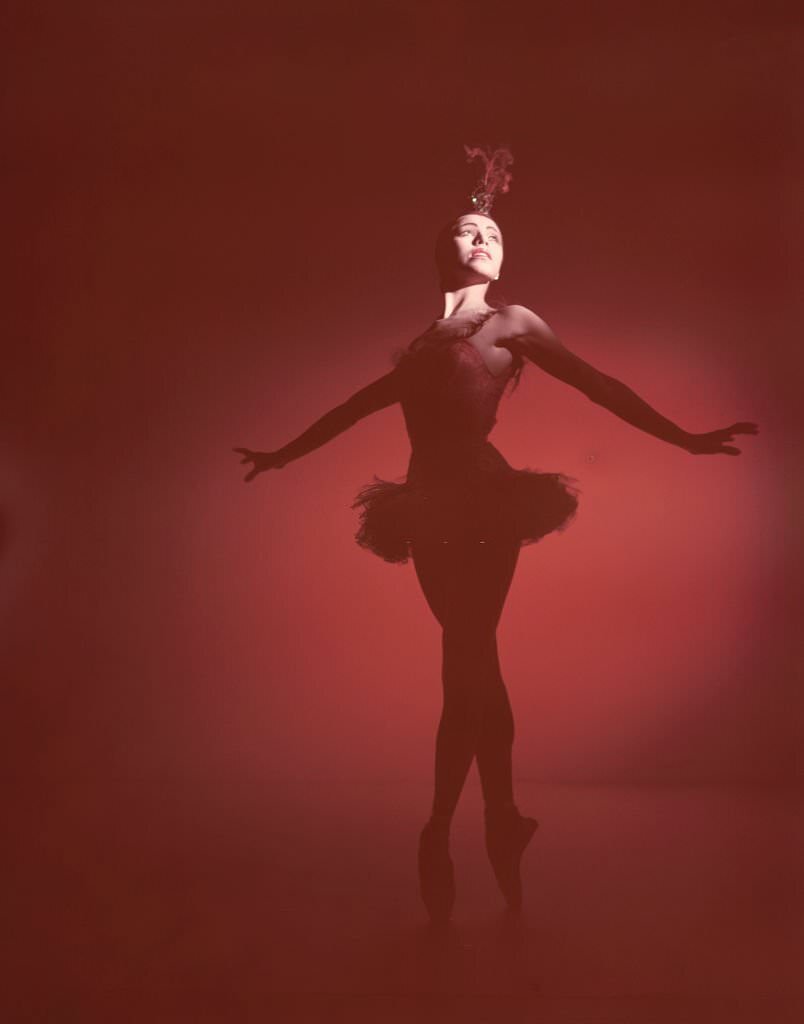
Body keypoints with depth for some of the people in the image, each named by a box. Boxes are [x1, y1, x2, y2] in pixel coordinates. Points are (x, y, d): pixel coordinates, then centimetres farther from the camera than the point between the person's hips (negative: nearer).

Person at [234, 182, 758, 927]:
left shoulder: (512, 323, 7)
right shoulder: (425, 341, 20)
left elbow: (599, 386, 4)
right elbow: (361, 403, 28)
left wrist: (684, 439, -2)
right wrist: (285, 454, 34)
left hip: (483, 505, -5)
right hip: (432, 512, 5)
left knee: (465, 667, -7)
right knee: (474, 667, 7)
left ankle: (438, 835, 3)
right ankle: (502, 823, 16)